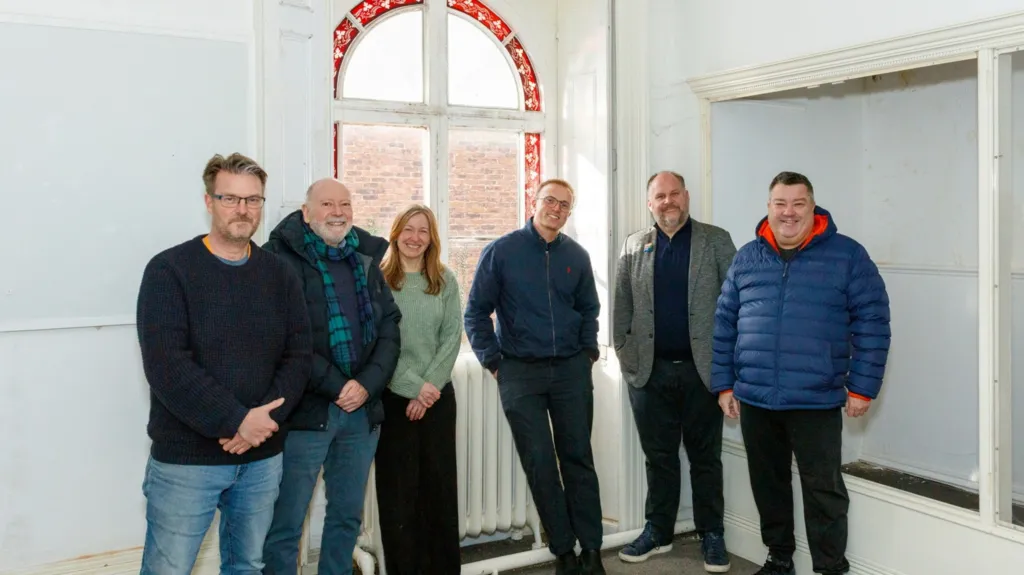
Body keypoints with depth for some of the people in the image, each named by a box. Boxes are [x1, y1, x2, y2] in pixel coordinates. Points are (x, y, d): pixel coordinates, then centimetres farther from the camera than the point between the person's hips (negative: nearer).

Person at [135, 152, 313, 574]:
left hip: (262, 457, 4)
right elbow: (165, 365, -16)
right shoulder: (169, 270, -7)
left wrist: (267, 418, -14)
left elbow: (299, 355, 2)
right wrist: (238, 420, -20)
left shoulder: (279, 275, 7)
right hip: (185, 459, -4)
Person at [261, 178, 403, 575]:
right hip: (304, 410, -5)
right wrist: (336, 386, -16)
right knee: (285, 525, 3)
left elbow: (389, 327, 7)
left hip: (363, 409, 6)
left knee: (348, 516, 17)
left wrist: (368, 384, -8)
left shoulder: (365, 260, 11)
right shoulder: (281, 258, -6)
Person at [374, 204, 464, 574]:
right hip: (392, 396, -2)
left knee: (440, 484, 7)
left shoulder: (445, 280, 7)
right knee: (398, 488, 3)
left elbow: (452, 337, 2)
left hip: (439, 395, 3)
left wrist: (430, 384, -10)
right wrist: (412, 386, -13)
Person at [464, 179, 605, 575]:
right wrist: (493, 362, -5)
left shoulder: (577, 256, 5)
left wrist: (588, 352, 5)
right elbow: (476, 312, -1)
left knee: (578, 458, 6)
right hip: (520, 372, -2)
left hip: (572, 370, 2)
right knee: (539, 463, 2)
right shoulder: (501, 251, -4)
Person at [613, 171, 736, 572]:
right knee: (658, 455, 12)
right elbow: (622, 307, 8)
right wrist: (624, 355, 2)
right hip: (650, 370, 2)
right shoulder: (633, 246, 7)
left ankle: (711, 534, 22)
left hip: (703, 369, -2)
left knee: (705, 456, 9)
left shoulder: (716, 241, 1)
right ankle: (658, 530, 25)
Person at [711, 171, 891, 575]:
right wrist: (723, 384, 5)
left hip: (816, 401, -3)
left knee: (823, 489, 4)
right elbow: (724, 324, 8)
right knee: (768, 484, 15)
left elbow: (872, 322, -4)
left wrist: (862, 388, -7)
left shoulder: (847, 255, -3)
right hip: (754, 398, 4)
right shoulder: (747, 258, 6)